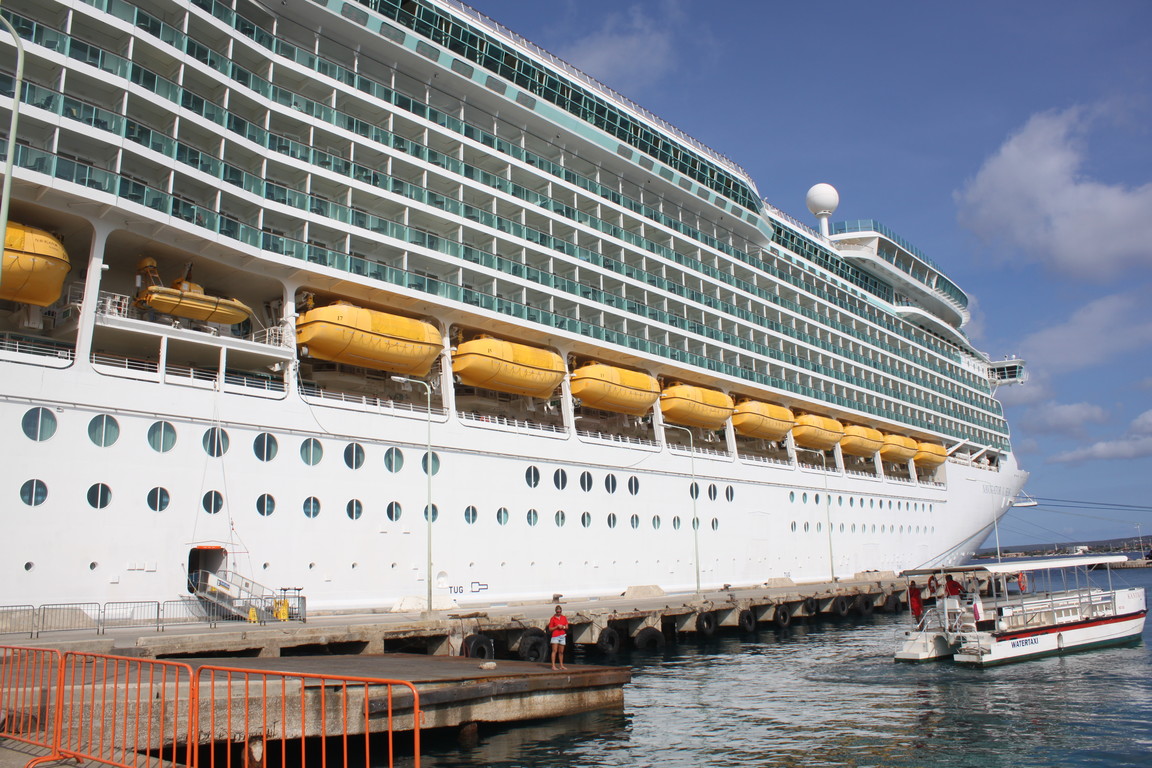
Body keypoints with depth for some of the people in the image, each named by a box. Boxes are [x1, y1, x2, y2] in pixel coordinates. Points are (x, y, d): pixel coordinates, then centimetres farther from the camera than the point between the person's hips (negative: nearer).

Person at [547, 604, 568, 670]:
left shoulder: (564, 618, 13)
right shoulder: (553, 618, 2)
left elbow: (567, 627, 12)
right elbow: (550, 629, 0)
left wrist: (563, 627, -9)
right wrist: (557, 627, -13)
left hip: (562, 636, 4)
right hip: (555, 636, -4)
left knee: (561, 652, 8)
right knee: (554, 651, -11)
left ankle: (561, 665, 16)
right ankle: (553, 666, -13)